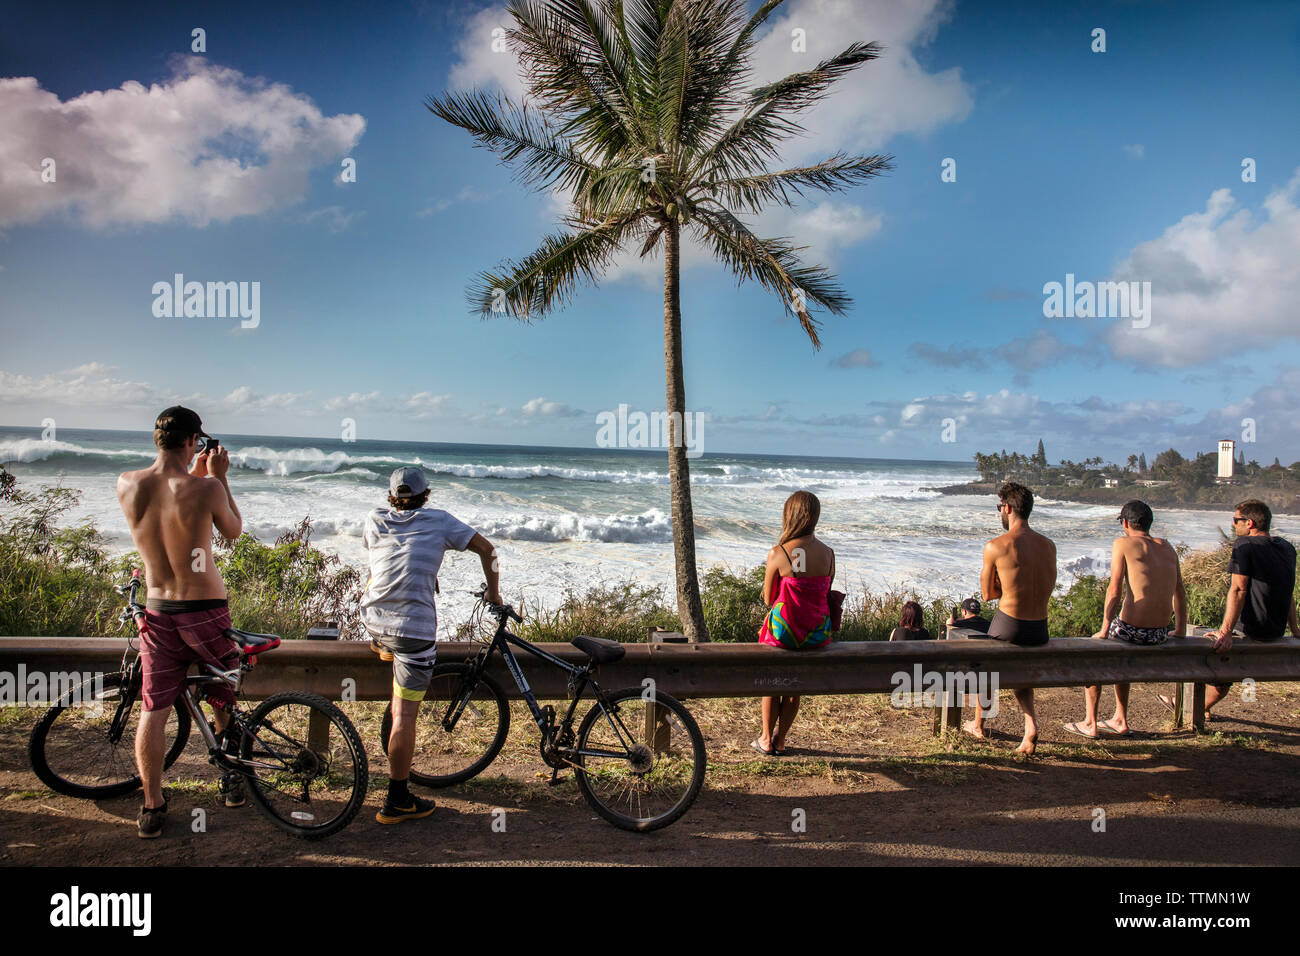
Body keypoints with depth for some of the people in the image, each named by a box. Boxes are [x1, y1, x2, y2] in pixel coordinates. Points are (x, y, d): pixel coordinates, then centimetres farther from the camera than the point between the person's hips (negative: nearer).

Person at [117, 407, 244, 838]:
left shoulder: (127, 484, -6)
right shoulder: (206, 489, -18)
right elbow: (234, 530, 1)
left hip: (157, 612, 3)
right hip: (206, 609, -3)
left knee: (153, 709, 9)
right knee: (224, 697, 18)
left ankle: (152, 807, 15)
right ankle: (232, 777, 33)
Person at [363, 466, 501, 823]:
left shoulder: (375, 519, 12)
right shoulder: (438, 520, 5)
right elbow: (486, 548, 7)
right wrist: (493, 592, 21)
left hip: (372, 619, 4)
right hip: (414, 628, -4)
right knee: (405, 715, 1)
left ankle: (384, 647, 58)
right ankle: (397, 801, 5)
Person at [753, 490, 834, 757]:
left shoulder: (778, 553, -16)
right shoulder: (828, 554, -3)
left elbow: (768, 599, -6)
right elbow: (825, 595, 6)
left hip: (784, 629, -4)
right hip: (818, 632, 4)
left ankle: (767, 740, 32)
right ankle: (780, 739, 36)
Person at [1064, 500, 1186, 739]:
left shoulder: (1124, 543, -6)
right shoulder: (1167, 547, 12)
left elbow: (1115, 591, -12)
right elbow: (1180, 591, 18)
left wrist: (1105, 629, -6)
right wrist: (1180, 629, 26)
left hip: (1131, 629, -6)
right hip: (1161, 634, 6)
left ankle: (1089, 723, 21)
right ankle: (1120, 721, 36)